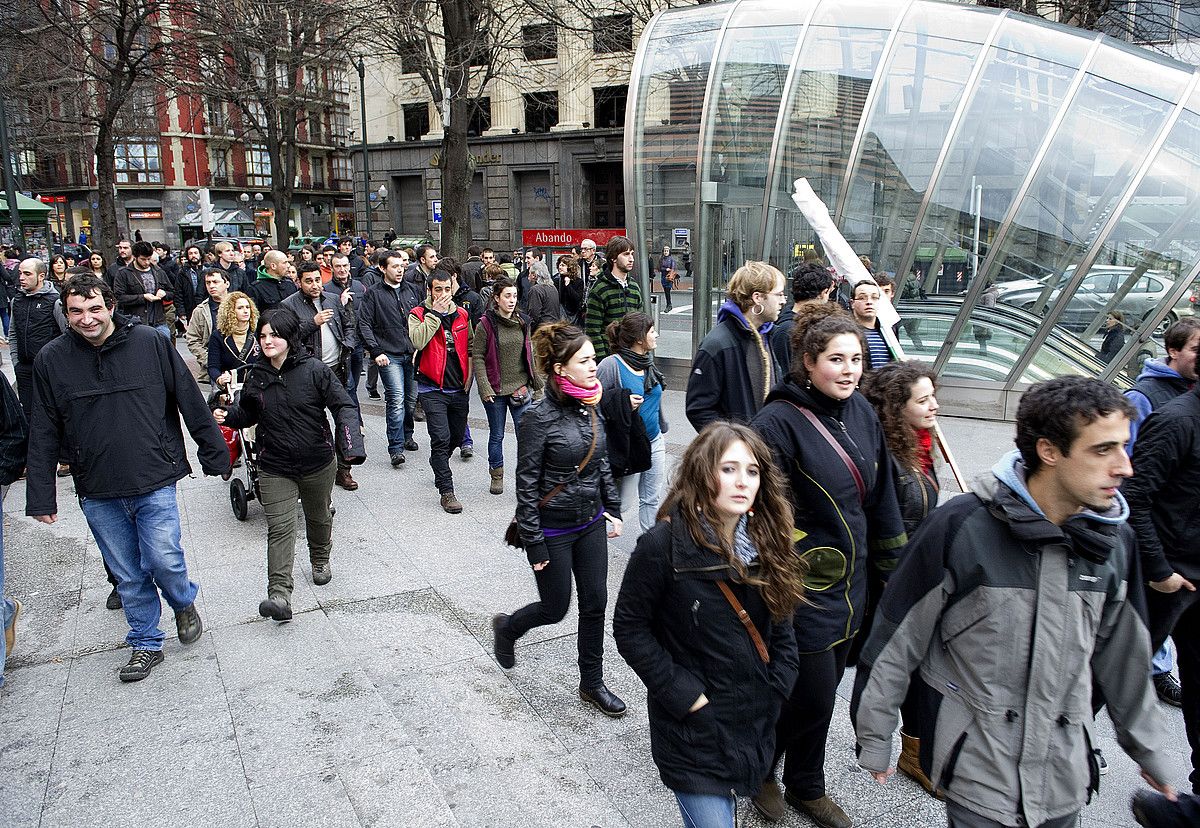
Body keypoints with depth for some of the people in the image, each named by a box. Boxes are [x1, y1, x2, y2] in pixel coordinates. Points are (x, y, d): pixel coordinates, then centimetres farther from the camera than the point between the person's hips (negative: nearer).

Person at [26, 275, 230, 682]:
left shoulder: (151, 343, -6)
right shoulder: (52, 360, -1)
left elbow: (191, 401, 0)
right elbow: (44, 433, 4)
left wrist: (214, 453, 3)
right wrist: (41, 495, 4)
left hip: (155, 482, -2)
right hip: (97, 494, 2)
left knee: (164, 560, -7)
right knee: (128, 576, 10)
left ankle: (185, 603, 26)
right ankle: (146, 644, 30)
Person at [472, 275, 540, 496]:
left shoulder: (522, 322, 6)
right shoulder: (485, 324, -8)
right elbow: (477, 357, -8)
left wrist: (536, 381, 14)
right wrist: (484, 387, -15)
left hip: (521, 388, 3)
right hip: (495, 390, -3)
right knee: (497, 435, 11)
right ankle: (496, 476, 27)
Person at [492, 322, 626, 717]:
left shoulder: (590, 408, -1)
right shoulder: (539, 418, -21)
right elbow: (526, 484, -17)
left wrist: (613, 508, 13)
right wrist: (534, 544, -16)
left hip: (591, 523, 6)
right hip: (553, 531, -6)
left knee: (595, 604, 11)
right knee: (555, 608, 9)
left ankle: (592, 683, 28)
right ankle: (506, 628, 41)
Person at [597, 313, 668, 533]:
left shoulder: (648, 362, 7)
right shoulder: (611, 365, -17)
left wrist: (662, 432, 23)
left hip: (654, 441, 7)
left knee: (653, 499, 13)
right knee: (622, 501, 3)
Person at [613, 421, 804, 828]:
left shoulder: (766, 542, -2)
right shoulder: (664, 544, -19)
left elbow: (780, 622, 8)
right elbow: (630, 629, -13)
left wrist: (777, 684, -2)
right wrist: (683, 695, -15)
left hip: (756, 721, 6)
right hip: (693, 729, -5)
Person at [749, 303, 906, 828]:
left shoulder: (862, 415, 2)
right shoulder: (780, 422, -20)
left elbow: (881, 500, 10)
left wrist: (893, 566, 14)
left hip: (851, 585, 7)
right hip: (804, 588, -7)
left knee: (819, 692, 20)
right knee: (811, 696, 4)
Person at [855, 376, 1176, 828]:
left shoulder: (1115, 540, -2)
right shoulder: (961, 527, -18)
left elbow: (1123, 654, 12)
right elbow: (896, 640, -11)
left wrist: (1148, 748, 20)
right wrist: (874, 738, -4)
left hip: (1066, 771, 5)